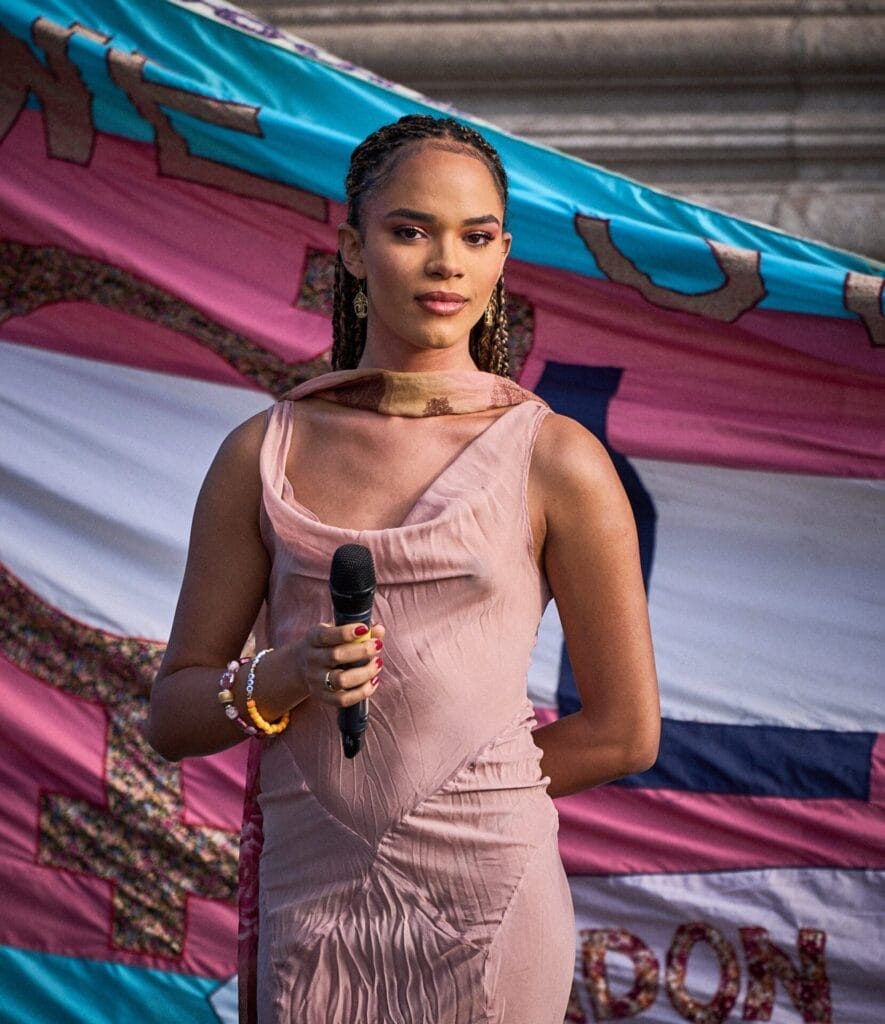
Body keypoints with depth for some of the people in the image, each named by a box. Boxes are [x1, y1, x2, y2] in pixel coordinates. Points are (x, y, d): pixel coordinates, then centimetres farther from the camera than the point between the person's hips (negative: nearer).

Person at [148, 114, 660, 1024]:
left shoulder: (556, 462, -3)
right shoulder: (264, 454, 5)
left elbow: (625, 734, 2)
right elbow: (172, 716, 6)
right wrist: (287, 676, -12)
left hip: (484, 910, -2)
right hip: (307, 897, 2)